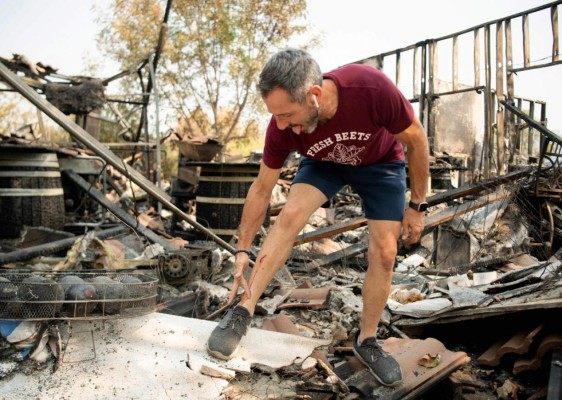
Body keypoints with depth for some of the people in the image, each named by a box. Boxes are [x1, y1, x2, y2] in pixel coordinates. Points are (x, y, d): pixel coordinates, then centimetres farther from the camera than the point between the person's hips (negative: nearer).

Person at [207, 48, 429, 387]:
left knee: (384, 252, -7)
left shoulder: (373, 88, -41)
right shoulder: (281, 129, -30)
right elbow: (262, 189, -15)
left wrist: (417, 205, -15)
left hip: (381, 162, -1)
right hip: (324, 162, 1)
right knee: (290, 215, -24)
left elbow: (416, 139, -22)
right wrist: (243, 249, -12)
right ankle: (243, 311, -15)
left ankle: (367, 341, 13)